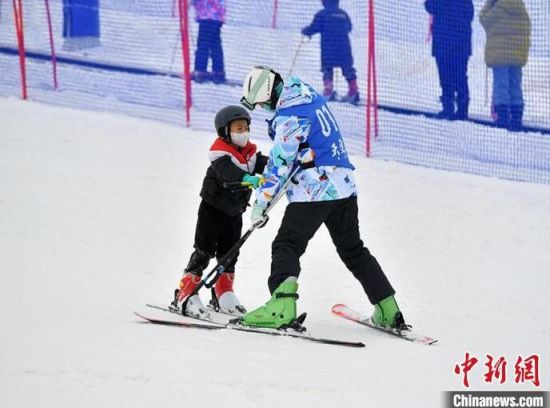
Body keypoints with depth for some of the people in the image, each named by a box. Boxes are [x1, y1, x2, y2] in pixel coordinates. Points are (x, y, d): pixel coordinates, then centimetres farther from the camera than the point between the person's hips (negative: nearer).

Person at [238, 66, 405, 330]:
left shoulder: (288, 114, -15)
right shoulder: (307, 94, 13)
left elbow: (280, 160, -17)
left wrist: (261, 201, -12)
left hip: (314, 190, -9)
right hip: (344, 185, 9)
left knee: (286, 247, -9)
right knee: (353, 250, 18)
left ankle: (282, 305, -29)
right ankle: (388, 311, 17)